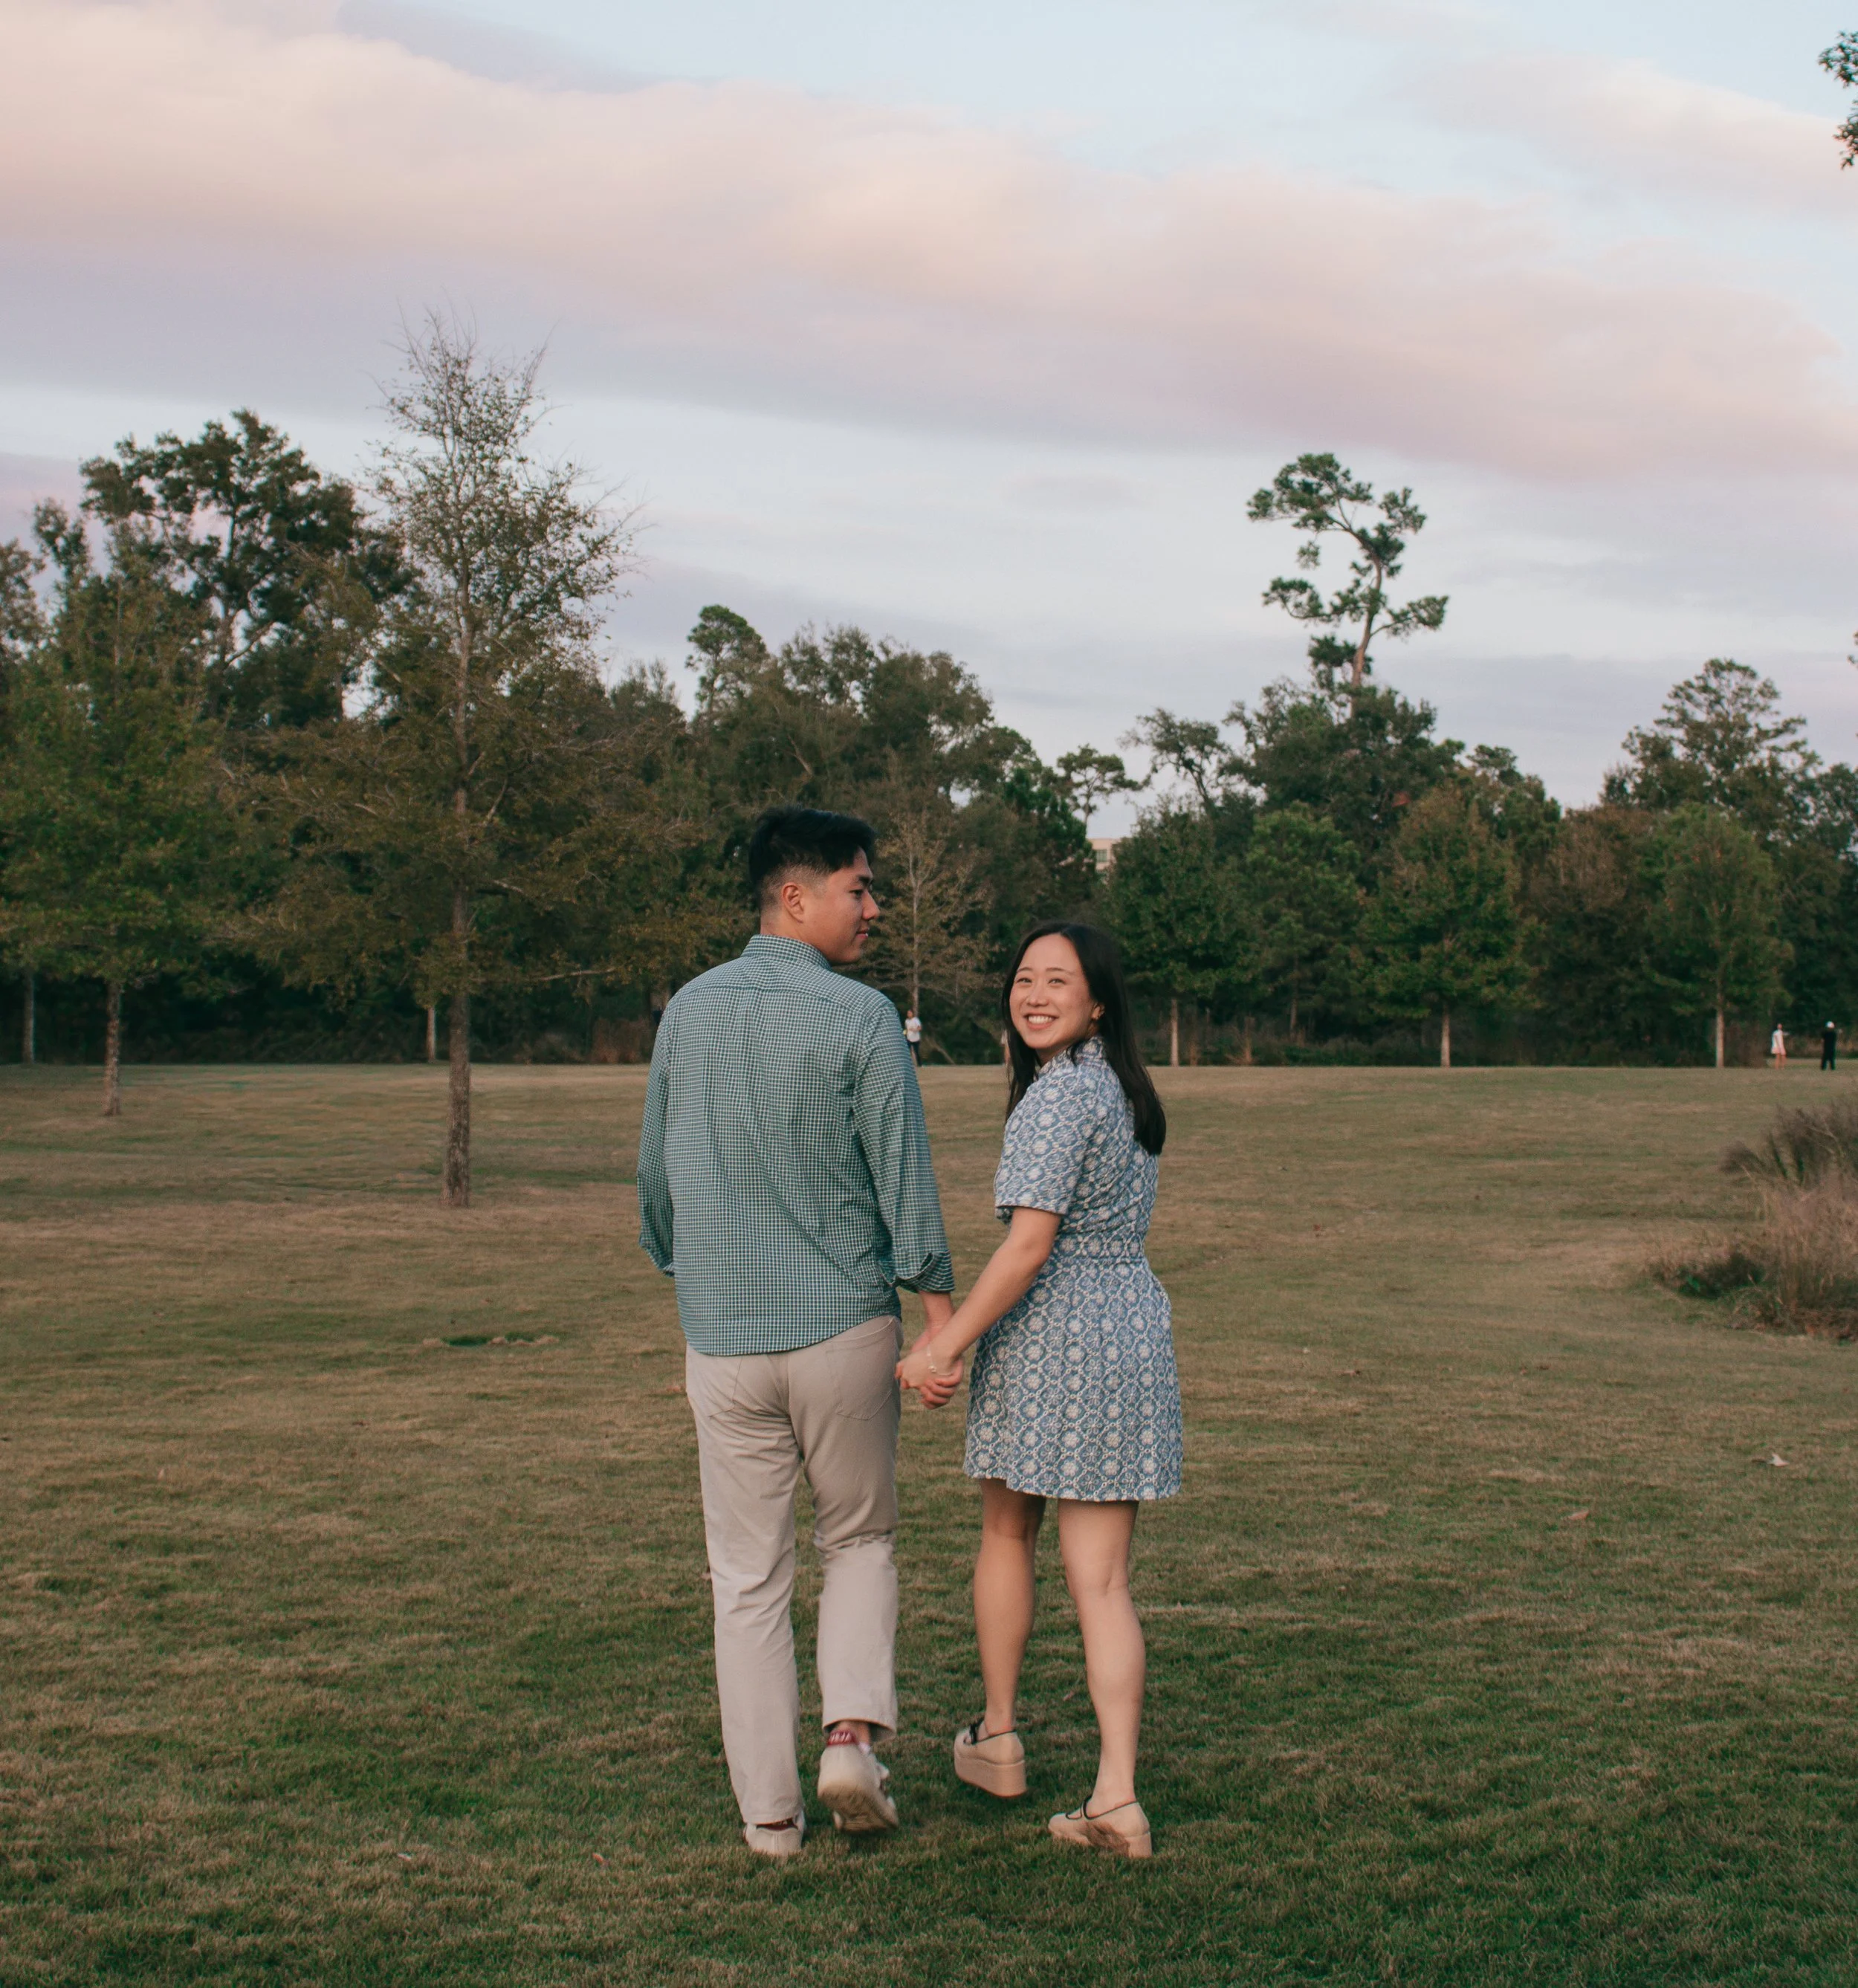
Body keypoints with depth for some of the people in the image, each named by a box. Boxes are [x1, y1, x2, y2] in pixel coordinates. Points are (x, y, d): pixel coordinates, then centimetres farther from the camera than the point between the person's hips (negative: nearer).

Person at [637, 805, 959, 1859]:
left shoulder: (689, 1011, 4)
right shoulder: (860, 1017, -10)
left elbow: (656, 1171, 12)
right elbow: (905, 1179, -10)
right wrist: (941, 1315, -3)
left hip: (723, 1335, 3)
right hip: (843, 1327, -3)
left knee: (750, 1578, 10)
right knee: (861, 1538, 19)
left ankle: (769, 1810, 13)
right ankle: (854, 1732, 2)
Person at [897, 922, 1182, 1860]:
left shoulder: (1056, 1097, -15)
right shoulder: (1126, 1088, 12)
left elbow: (1028, 1247, -22)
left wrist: (944, 1344, -20)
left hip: (1046, 1331, -7)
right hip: (1135, 1331, 7)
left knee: (1006, 1536, 17)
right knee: (1101, 1579, 5)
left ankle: (997, 1740, 31)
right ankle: (1117, 1797, -2)